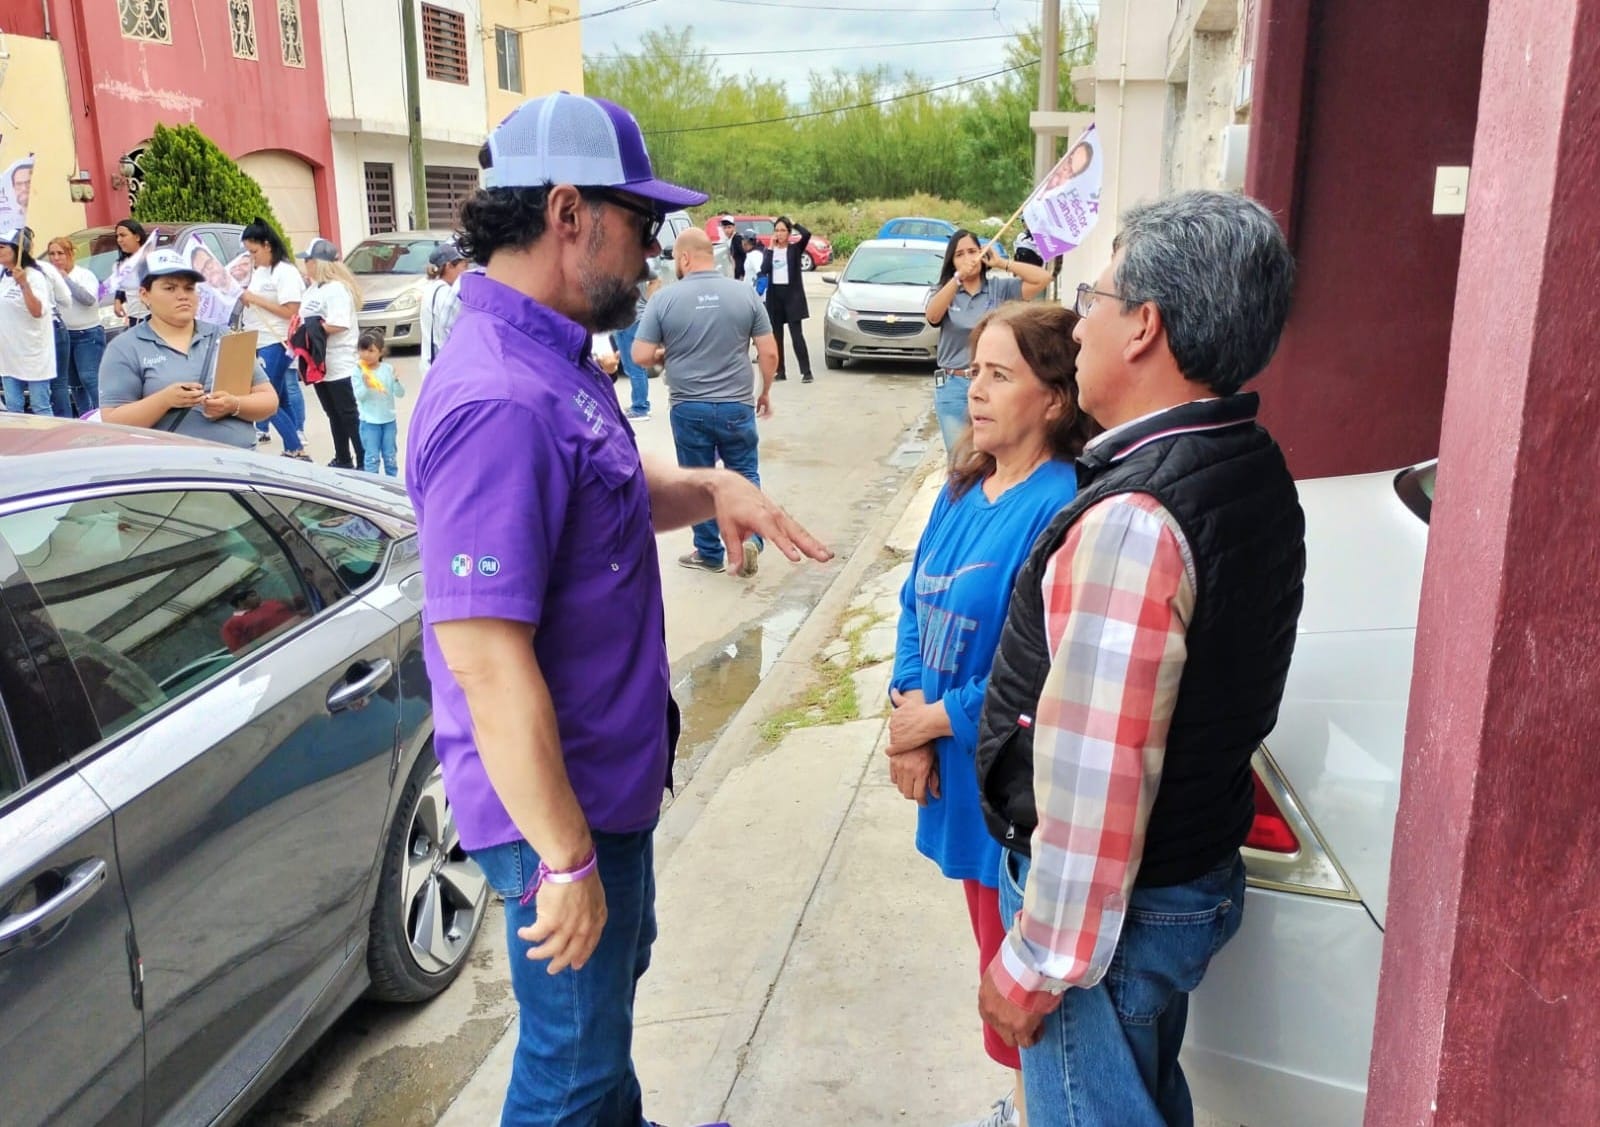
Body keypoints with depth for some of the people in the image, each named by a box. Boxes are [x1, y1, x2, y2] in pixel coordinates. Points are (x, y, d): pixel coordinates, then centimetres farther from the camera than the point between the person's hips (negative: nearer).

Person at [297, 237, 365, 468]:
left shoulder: (336, 289, -15)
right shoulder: (312, 288, 15)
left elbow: (338, 325, -25)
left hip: (340, 365, -9)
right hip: (320, 364, 9)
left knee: (349, 415, -5)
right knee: (334, 414, 15)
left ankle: (364, 462, 0)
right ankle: (342, 459, 24)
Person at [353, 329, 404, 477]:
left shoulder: (388, 369, -4)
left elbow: (400, 394, -5)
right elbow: (359, 396, -12)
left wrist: (396, 380, -23)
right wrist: (366, 385, -30)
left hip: (389, 420, 2)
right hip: (369, 421, -2)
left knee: (390, 456, 12)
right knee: (372, 457, 0)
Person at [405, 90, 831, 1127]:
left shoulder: (553, 361, 3)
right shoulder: (500, 401, -29)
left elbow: (617, 494, 19)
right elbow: (485, 657, -31)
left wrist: (712, 488, -1)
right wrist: (565, 858, -25)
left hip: (609, 772, 10)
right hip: (560, 802, -10)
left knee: (617, 974, 31)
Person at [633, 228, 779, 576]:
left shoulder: (665, 298, -8)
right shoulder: (745, 293, -3)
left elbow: (641, 356, -8)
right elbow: (769, 352, -2)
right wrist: (765, 392, 12)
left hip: (688, 408, -1)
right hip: (737, 405, 1)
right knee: (744, 473, 16)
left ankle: (709, 553, 20)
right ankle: (751, 537, -1)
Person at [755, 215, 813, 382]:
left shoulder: (795, 248, 1)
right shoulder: (768, 250, 9)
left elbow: (807, 234, -19)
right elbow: (764, 270, -8)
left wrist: (793, 223, -6)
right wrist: (771, 247, -6)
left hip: (792, 294, -4)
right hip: (774, 294, 4)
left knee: (797, 334, -8)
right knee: (776, 335, 6)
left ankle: (806, 371, -7)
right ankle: (780, 371, 13)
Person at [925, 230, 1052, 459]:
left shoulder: (999, 288, 2)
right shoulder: (945, 291, 5)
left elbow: (1043, 279, -7)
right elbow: (932, 316, -17)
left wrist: (1002, 263, -9)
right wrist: (958, 278, -27)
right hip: (954, 387, 1)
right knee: (959, 458, 6)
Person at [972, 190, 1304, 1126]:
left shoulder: (1135, 521, -31)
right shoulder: (1257, 470, 1)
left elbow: (1094, 782, -29)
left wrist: (1034, 967, -18)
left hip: (1117, 905, -9)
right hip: (1200, 868, 9)